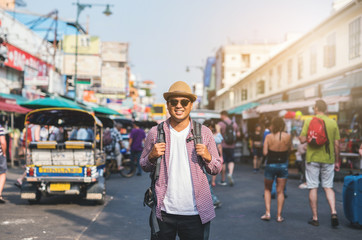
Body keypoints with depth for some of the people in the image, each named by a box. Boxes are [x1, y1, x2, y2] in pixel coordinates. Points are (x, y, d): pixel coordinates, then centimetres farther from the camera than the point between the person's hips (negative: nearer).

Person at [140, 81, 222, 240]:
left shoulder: (204, 133, 4)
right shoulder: (155, 133, 3)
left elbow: (216, 169, 9)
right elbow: (144, 166, 12)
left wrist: (208, 157, -11)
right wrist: (152, 156, -8)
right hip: (164, 212, 0)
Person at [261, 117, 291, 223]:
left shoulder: (269, 136, -10)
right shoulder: (287, 136, -7)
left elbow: (265, 152, -12)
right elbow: (289, 150, 0)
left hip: (271, 165, -1)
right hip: (283, 165, 1)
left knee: (267, 189, 16)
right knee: (280, 191, 9)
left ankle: (267, 213, 6)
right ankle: (279, 215, 10)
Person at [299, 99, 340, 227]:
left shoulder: (309, 122, -5)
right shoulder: (333, 123, 2)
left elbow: (303, 139, -8)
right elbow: (336, 144, 4)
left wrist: (300, 135, 15)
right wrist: (337, 161, 12)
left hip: (313, 158, -2)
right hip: (328, 159, 2)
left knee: (313, 188, 4)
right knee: (328, 187, 12)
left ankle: (315, 218, 8)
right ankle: (333, 212, -6)